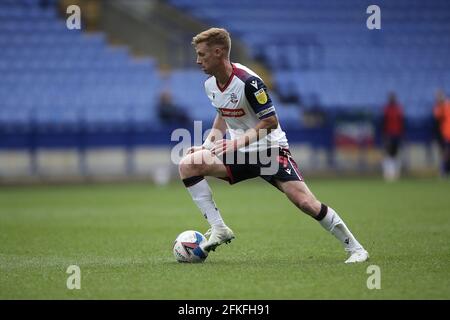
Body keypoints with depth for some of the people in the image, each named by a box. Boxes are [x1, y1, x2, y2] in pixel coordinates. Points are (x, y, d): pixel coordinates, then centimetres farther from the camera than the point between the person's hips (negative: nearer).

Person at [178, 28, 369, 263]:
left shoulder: (248, 82, -22)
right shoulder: (210, 85, 1)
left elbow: (270, 122, -19)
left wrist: (237, 142, -27)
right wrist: (207, 144, 6)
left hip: (270, 149, -7)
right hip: (239, 153, 7)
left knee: (304, 201, -19)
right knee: (187, 165, -12)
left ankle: (354, 248, -4)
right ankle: (219, 230, -9)